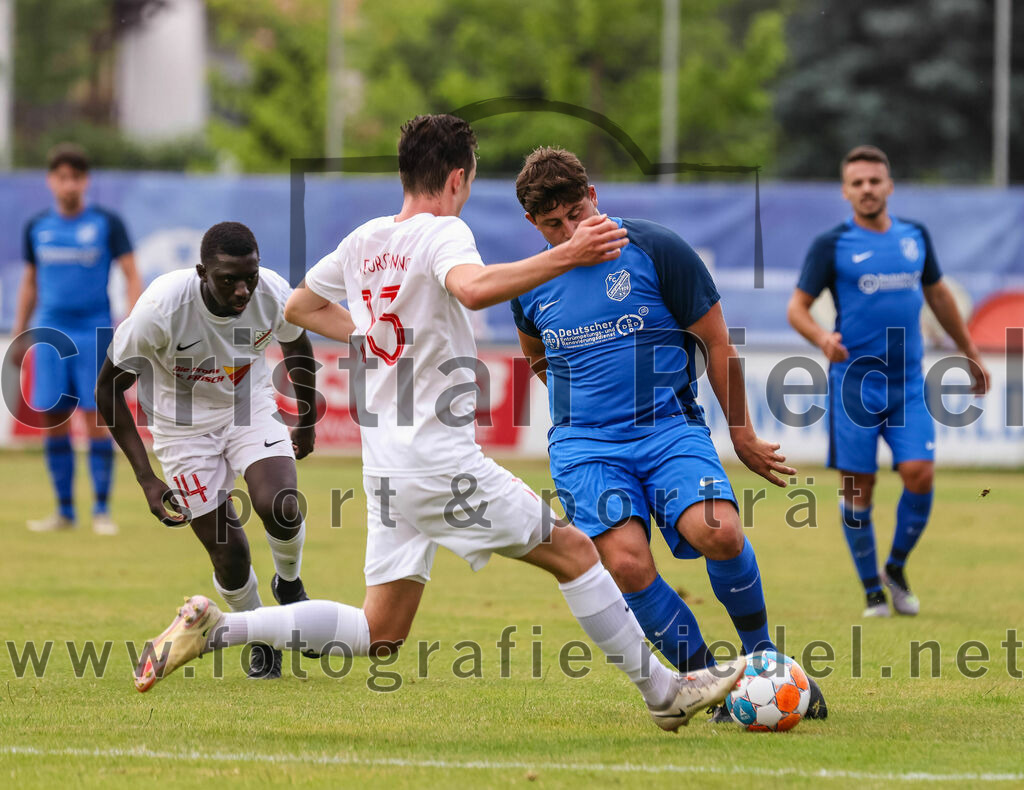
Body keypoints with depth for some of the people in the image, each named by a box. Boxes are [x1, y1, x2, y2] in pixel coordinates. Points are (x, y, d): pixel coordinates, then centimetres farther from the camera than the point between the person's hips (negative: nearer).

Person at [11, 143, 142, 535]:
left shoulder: (107, 223, 0)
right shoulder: (37, 227, 9)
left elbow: (132, 277, 0)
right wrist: (19, 334, 16)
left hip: (94, 333, -3)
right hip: (50, 334, 3)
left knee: (96, 418, -6)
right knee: (51, 419, 0)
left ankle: (101, 509, 1)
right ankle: (64, 510, 9)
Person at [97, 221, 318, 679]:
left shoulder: (274, 295, -21)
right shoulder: (161, 309, -31)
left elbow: (296, 347, 5)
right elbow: (109, 387, -18)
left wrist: (307, 423, 17)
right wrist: (146, 479, -21)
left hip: (251, 409, 2)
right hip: (186, 425, -2)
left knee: (280, 509, -23)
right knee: (227, 551, -6)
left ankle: (289, 584, 12)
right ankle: (259, 640, 23)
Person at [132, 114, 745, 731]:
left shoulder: (365, 239, 13)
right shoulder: (442, 231, -10)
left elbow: (300, 307, 28)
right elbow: (472, 288, -34)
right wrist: (565, 257, -37)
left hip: (386, 465, 8)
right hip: (442, 461, -8)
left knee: (379, 635, 10)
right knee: (574, 550, 2)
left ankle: (214, 627, 2)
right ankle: (664, 692, 4)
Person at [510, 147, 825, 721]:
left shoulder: (655, 250, -3)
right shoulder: (530, 286, 6)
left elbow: (716, 340, 4)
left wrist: (742, 433, 8)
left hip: (671, 429, -1)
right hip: (584, 444, 2)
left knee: (718, 532, -28)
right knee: (627, 563, -25)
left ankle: (762, 654, -2)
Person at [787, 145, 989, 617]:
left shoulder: (915, 237, 9)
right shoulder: (832, 245, -3)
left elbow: (937, 295, 23)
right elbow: (797, 306, -3)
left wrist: (970, 354, 27)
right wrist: (822, 338, -24)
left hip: (908, 383, 3)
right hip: (854, 382, -3)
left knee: (920, 475, -11)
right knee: (857, 487, -2)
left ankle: (896, 567, 13)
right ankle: (872, 590, 12)